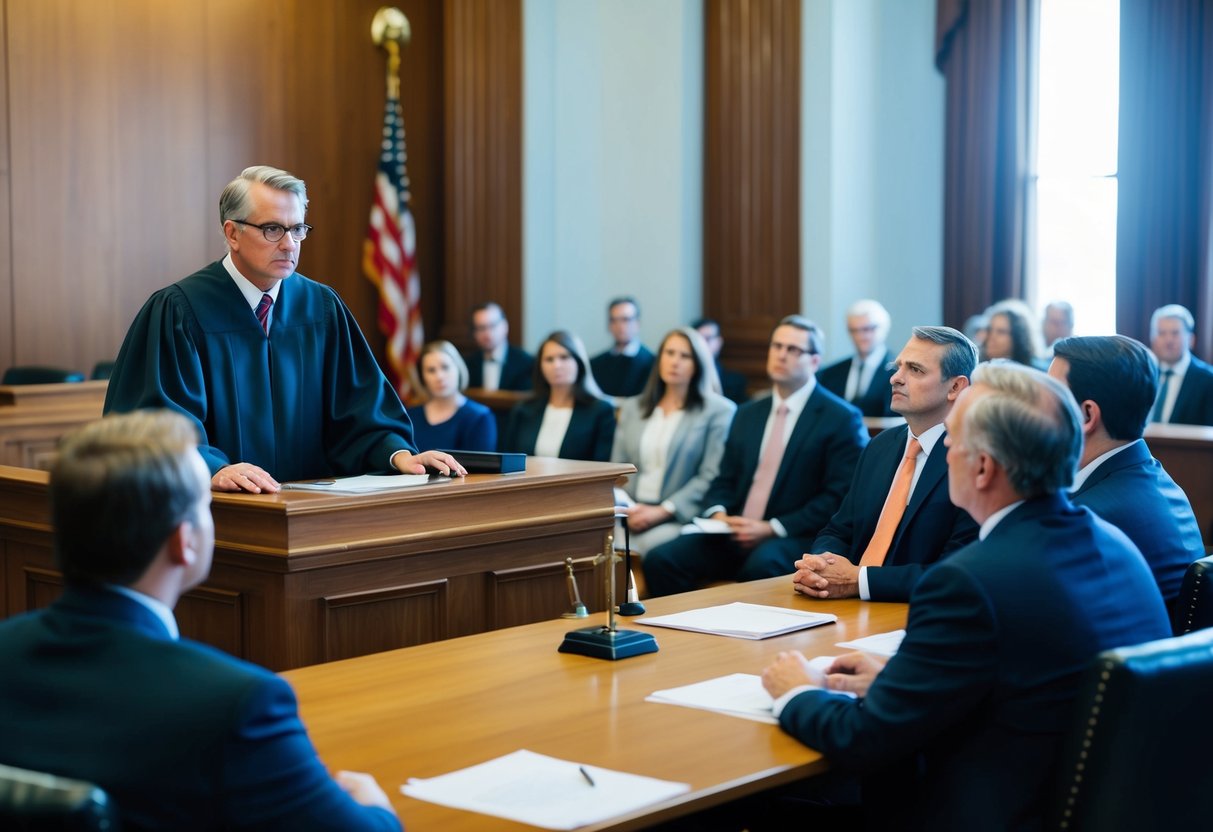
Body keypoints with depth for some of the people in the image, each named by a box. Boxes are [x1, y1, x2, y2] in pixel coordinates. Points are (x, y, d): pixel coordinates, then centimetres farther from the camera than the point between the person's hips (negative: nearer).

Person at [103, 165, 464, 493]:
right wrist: (213, 470, -28)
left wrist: (399, 453, -8)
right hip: (216, 508, -3)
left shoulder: (322, 308, 12)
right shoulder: (178, 311, -3)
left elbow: (358, 404, 11)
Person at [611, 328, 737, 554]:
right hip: (633, 513, 3)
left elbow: (711, 477, -6)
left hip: (680, 518, -3)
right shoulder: (632, 407, 19)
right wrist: (628, 508, -5)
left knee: (652, 546, -36)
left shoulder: (719, 410, 3)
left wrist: (662, 511, -14)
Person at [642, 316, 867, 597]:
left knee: (761, 566, -39)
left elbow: (838, 497, -8)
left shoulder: (842, 419, -1)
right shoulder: (747, 413, 19)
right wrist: (718, 512, -4)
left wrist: (772, 529, -15)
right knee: (659, 560, -18)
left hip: (796, 539, -5)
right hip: (734, 535, 6)